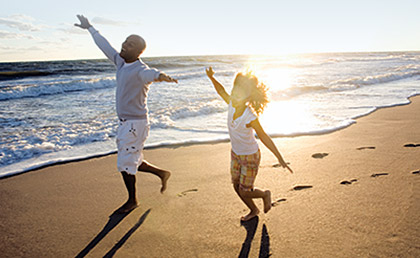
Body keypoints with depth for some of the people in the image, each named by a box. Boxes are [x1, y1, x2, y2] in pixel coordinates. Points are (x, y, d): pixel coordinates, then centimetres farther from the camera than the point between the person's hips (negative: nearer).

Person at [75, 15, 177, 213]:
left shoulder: (140, 70, -20)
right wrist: (90, 28, 32)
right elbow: (105, 45, 20)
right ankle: (162, 173, 35)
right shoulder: (121, 62, 5)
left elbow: (150, 74, -44)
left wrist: (161, 76, -68)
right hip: (124, 122, 9)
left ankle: (132, 200, 23)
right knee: (132, 162, 18)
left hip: (135, 124, -9)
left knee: (126, 164, 2)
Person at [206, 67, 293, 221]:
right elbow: (221, 91, 3)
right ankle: (253, 210, 42)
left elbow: (264, 137, -21)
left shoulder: (250, 117, -31)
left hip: (250, 156, -6)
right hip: (236, 154, 7)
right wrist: (211, 78, -11)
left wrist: (279, 158, -18)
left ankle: (265, 194, 36)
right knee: (237, 187, 17)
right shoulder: (232, 104, -16)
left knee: (244, 191, 3)